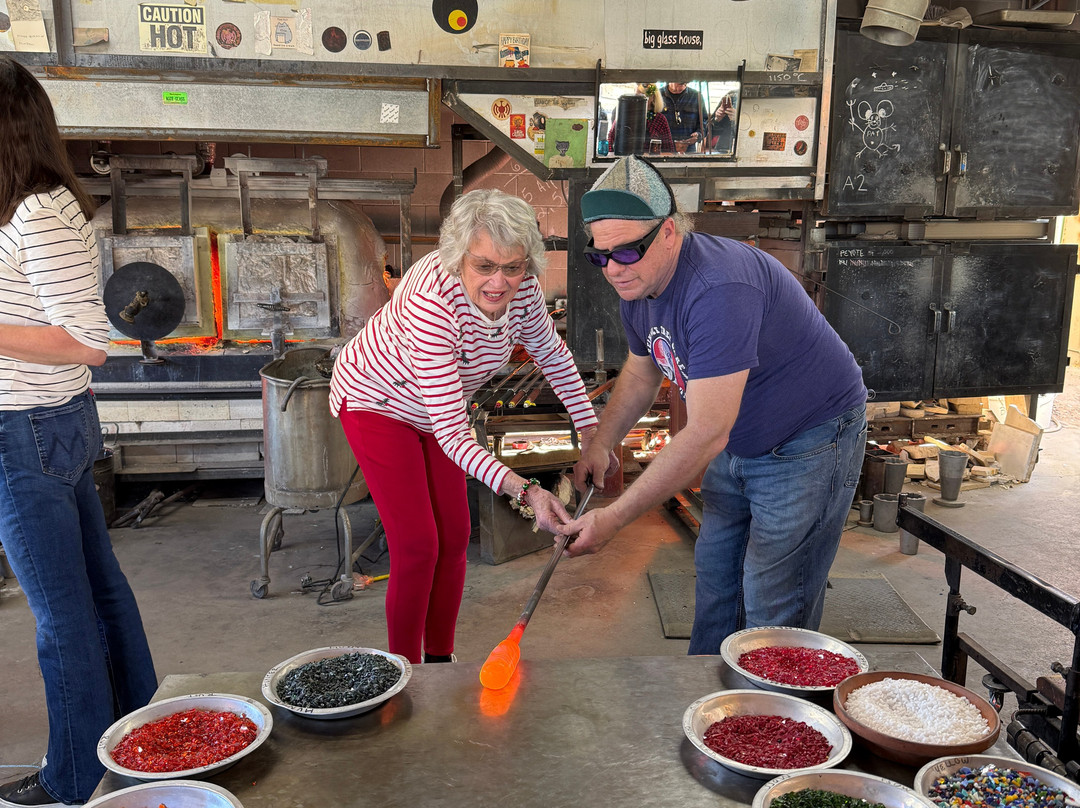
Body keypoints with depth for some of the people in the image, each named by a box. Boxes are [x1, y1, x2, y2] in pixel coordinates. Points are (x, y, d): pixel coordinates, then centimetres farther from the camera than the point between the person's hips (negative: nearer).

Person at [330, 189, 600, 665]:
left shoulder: (521, 287, -22)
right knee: (417, 545, -8)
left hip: (434, 409, 6)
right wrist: (524, 491, -50)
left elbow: (552, 354, -1)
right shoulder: (431, 304, -42)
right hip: (376, 403, -6)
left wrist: (591, 432, -2)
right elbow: (452, 433, -41)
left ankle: (440, 659, 26)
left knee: (454, 538, 8)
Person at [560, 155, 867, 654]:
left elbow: (706, 434, -37)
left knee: (773, 607, -3)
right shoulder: (636, 285, -6)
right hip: (737, 443, 9)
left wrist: (614, 519, -34)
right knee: (714, 571, 18)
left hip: (809, 442, -9)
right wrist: (600, 446, -1)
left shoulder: (718, 290, -36)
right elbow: (641, 372, 13)